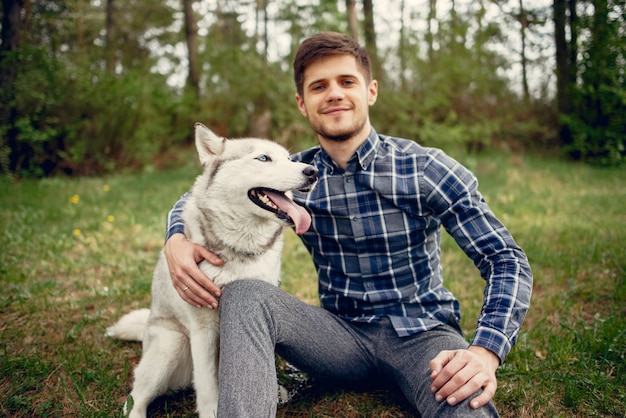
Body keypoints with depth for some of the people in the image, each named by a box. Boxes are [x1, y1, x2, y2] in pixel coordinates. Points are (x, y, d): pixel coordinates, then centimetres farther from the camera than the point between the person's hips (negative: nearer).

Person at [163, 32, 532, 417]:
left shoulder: (425, 169, -10)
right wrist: (177, 241, -16)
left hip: (421, 332, -3)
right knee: (243, 294, -23)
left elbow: (507, 259, -11)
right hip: (341, 335, 4)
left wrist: (486, 350, -30)